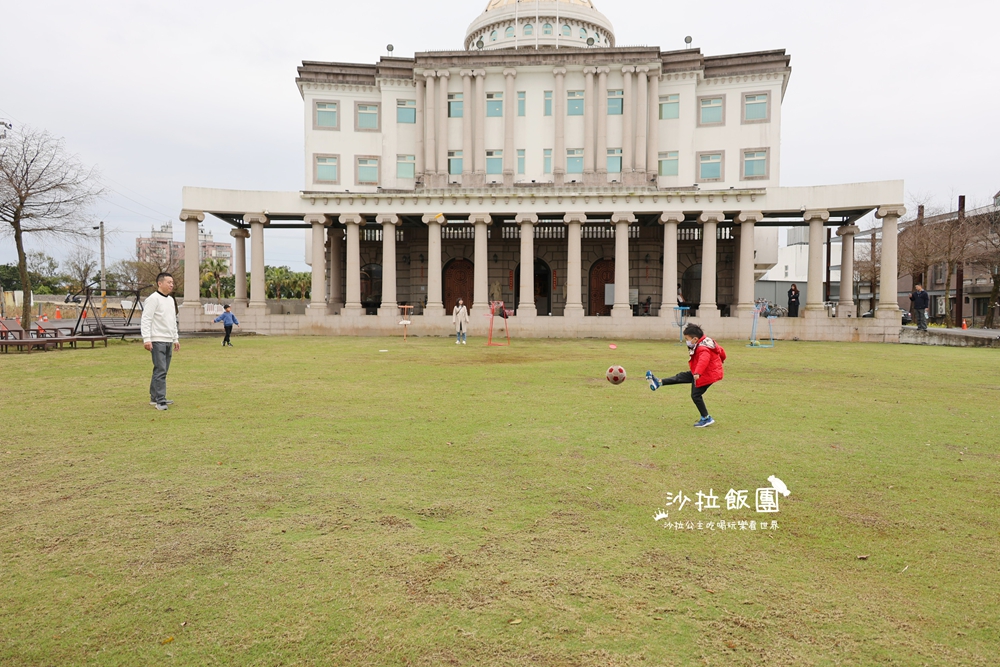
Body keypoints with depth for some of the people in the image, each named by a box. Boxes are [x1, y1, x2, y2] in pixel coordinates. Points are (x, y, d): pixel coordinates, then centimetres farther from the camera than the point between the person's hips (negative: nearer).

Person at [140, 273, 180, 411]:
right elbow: (146, 320, -14)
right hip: (157, 341, -8)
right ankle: (160, 401, -9)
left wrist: (175, 339, 22)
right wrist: (146, 339, -21)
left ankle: (154, 397, 21)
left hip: (168, 341, 8)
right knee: (160, 370, -11)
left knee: (163, 370, 12)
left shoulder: (171, 300, 17)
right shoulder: (153, 299, -9)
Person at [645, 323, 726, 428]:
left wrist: (698, 373, -59)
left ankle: (706, 418, 9)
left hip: (707, 375, -10)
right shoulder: (706, 343, 3)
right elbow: (720, 350, 16)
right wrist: (721, 359, 36)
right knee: (681, 377, 12)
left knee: (696, 395, -2)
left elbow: (703, 360, -46)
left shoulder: (703, 349, -27)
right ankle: (659, 382, 17)